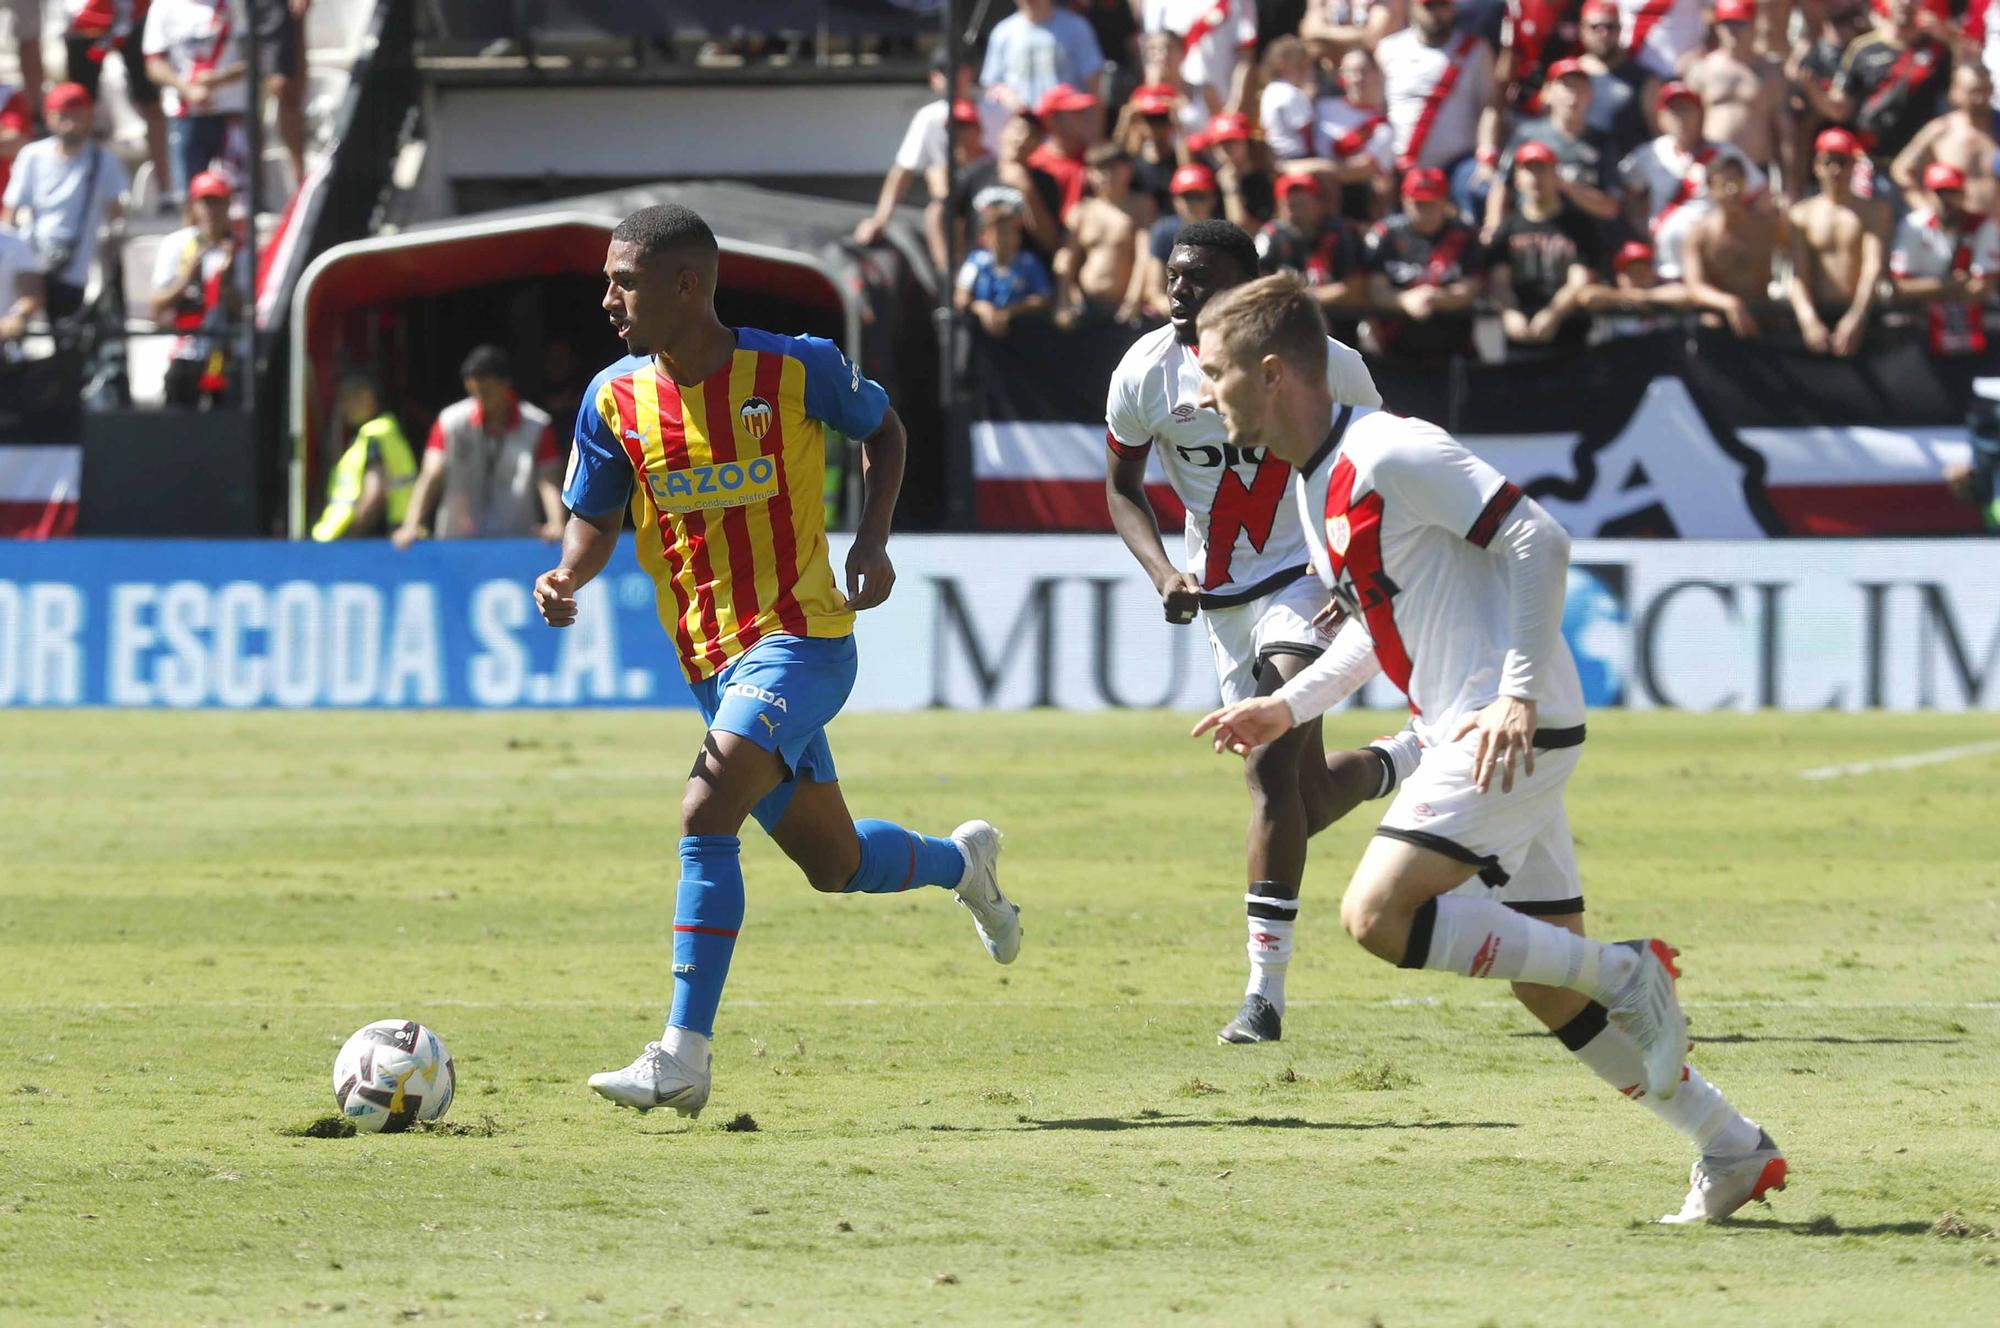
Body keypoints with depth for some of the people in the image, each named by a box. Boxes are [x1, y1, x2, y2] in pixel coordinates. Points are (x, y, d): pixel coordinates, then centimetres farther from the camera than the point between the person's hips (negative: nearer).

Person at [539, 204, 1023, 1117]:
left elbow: (882, 428, 8)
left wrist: (873, 538, -6)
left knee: (706, 815, -25)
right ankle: (963, 862, 48)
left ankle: (683, 1056, -25)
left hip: (800, 640, -6)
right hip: (712, 660, 6)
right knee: (835, 864, 14)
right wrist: (568, 577, -13)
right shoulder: (615, 399, -1)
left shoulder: (798, 370, -11)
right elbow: (597, 519, 10)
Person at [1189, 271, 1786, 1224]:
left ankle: (1625, 973, -12)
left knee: (1378, 913, -19)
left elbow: (1537, 541, -19)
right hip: (1472, 739, 10)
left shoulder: (1390, 455, -15)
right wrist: (1288, 707, 18)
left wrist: (1519, 693, -25)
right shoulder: (1314, 481, 15)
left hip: (1513, 734, -10)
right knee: (1547, 986, 9)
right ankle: (1731, 1148, 16)